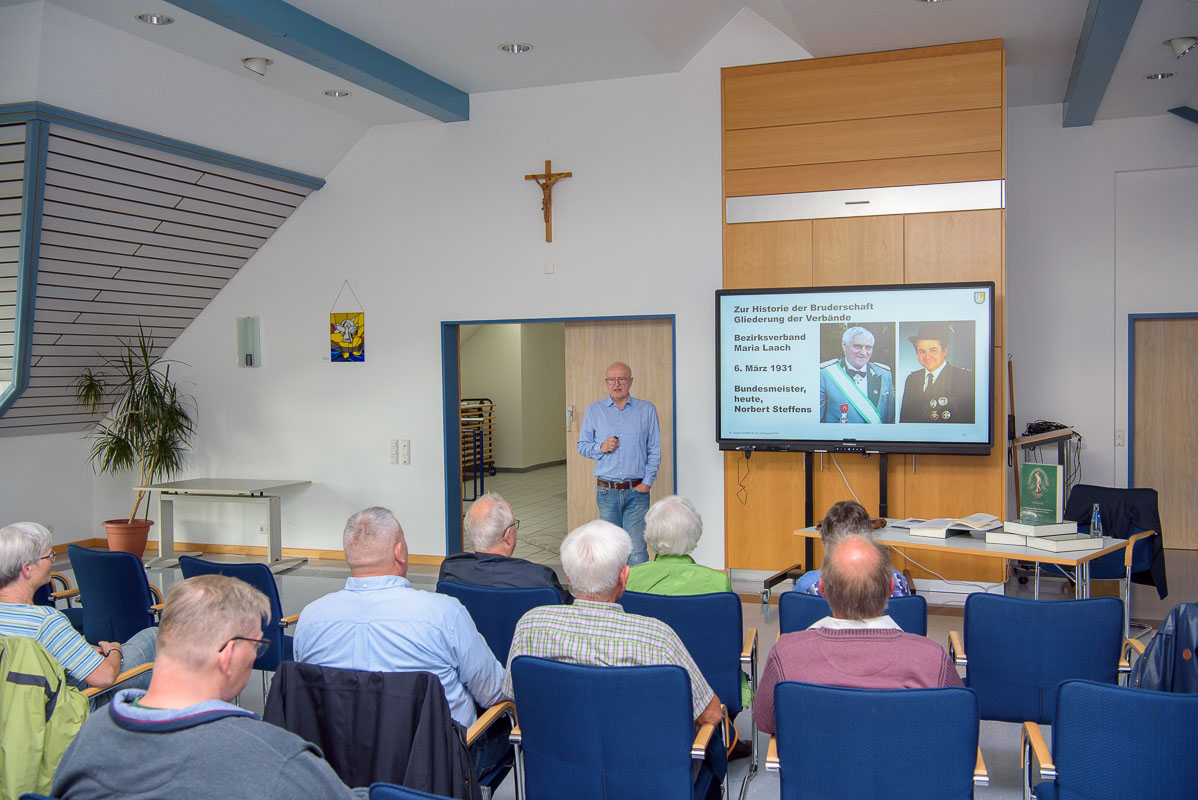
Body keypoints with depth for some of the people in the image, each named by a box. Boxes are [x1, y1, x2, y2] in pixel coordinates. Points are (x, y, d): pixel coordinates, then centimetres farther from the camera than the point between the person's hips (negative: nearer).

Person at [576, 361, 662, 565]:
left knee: (637, 550, -7)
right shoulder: (594, 411, 8)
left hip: (637, 491, -1)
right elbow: (582, 446, 11)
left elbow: (655, 450, 5)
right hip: (607, 491, 2)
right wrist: (601, 447, -9)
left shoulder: (647, 410, 5)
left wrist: (647, 482, -4)